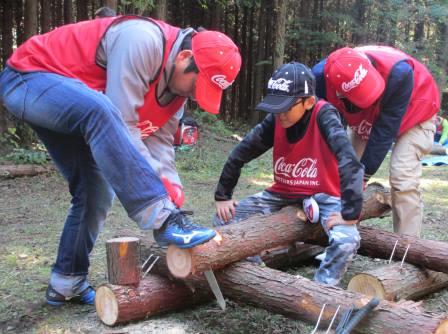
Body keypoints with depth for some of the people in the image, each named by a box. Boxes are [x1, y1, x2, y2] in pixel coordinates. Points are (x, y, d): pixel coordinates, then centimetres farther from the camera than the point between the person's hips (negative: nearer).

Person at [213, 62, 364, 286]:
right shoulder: (275, 121, -10)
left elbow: (349, 162, -34)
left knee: (346, 241, -34)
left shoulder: (324, 115, -24)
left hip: (323, 196, -4)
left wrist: (350, 213, -38)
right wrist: (222, 196, -2)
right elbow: (241, 153, -1)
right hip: (283, 194, 5)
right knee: (223, 220, -10)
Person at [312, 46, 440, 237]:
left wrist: (362, 176, -31)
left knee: (402, 179, -20)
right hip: (368, 119, 4)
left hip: (414, 114, -4)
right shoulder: (322, 76, -33)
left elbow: (385, 130, -36)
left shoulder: (398, 72, -43)